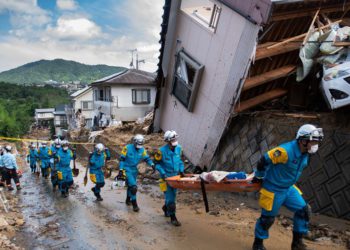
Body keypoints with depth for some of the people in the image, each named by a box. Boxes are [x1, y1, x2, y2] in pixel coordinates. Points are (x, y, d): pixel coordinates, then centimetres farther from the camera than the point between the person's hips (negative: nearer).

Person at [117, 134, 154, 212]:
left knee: (130, 185, 22)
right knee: (133, 186, -16)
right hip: (127, 169, -5)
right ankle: (134, 204, -5)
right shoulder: (127, 148, -16)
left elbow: (147, 158, -1)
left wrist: (152, 164, -19)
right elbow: (122, 159, -12)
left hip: (134, 170, 6)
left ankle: (128, 200, 44)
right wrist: (121, 170, -16)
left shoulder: (142, 150, -4)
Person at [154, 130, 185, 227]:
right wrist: (163, 173, -18)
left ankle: (166, 208, 44)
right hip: (166, 177, -5)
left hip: (176, 175, 6)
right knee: (170, 196, -5)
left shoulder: (178, 148, -2)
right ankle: (173, 217, 6)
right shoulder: (162, 151, -18)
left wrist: (181, 170, 1)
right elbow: (157, 164, -8)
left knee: (173, 194, 17)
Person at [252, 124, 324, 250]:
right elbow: (264, 161, -25)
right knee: (267, 218, 4)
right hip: (273, 190, -8)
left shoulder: (305, 153, -3)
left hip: (288, 188, 8)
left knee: (304, 210, 5)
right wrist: (259, 177, -10)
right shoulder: (285, 151, -31)